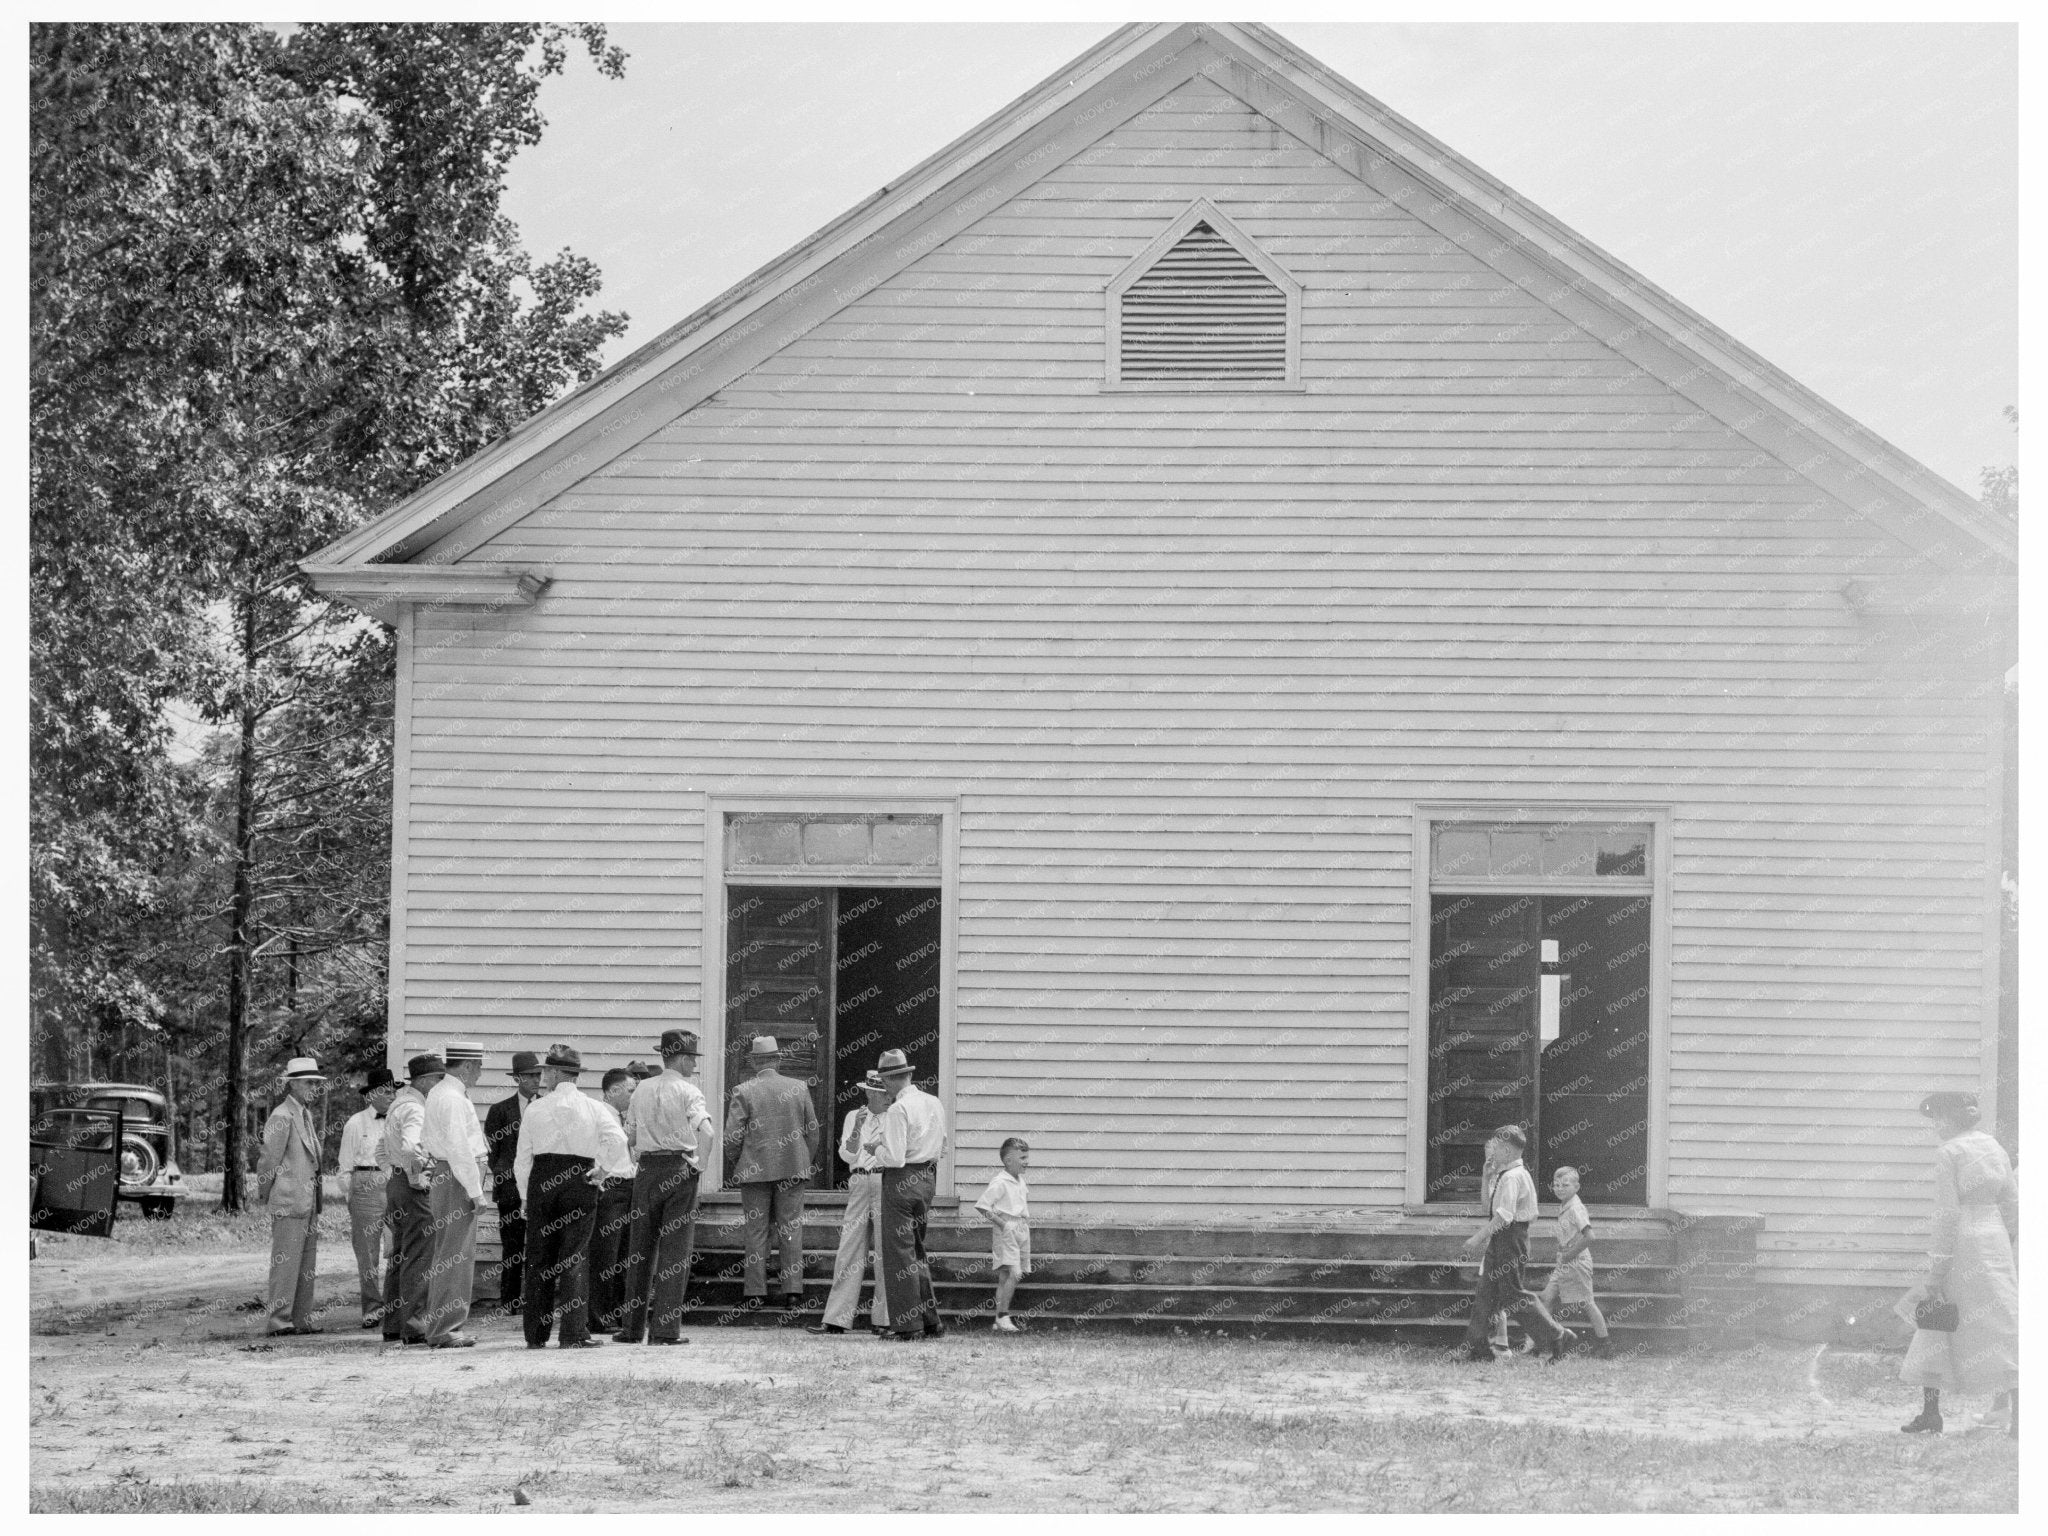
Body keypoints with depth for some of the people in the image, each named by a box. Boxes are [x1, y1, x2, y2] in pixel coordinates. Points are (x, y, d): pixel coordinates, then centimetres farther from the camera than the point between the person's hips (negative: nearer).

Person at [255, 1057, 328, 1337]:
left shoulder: (306, 1114, 17)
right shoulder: (282, 1117, -12)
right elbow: (269, 1161, -10)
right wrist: (264, 1195, -2)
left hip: (309, 1200, 9)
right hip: (288, 1201, -9)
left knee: (307, 1263, 9)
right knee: (285, 1262, -9)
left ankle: (301, 1320, 12)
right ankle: (278, 1321, -8)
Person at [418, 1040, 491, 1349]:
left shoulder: (439, 1093, 18)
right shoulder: (452, 1098, -16)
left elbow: (424, 1138, 23)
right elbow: (458, 1148, -20)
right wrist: (475, 1190, -18)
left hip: (439, 1177, 11)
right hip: (457, 1181, -11)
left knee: (442, 1254, 13)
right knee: (455, 1254, -9)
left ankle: (437, 1324, 17)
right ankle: (444, 1329, -9)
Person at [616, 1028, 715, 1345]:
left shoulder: (641, 1090, 8)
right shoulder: (687, 1091, -7)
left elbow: (630, 1136, 11)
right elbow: (706, 1130, -20)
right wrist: (699, 1162, -8)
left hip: (646, 1169, 4)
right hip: (680, 1168, -4)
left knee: (640, 1248, 10)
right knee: (675, 1249, -1)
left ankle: (632, 1326, 11)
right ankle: (665, 1328, -5)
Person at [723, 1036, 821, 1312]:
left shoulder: (743, 1092, -6)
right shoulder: (799, 1088, 2)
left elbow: (733, 1136, -7)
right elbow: (812, 1130, 7)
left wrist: (732, 1168, 6)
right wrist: (807, 1165, 16)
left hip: (755, 1170, -2)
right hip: (793, 1169, 2)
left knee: (756, 1231, 4)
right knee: (791, 1230, 5)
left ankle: (756, 1292, 3)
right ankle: (792, 1291, 1)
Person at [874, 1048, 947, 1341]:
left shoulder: (898, 1110, -17)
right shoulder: (934, 1104, 8)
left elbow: (894, 1157, -21)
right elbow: (942, 1146, 18)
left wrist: (876, 1156, -2)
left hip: (901, 1180, -8)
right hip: (928, 1176, 8)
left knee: (899, 1252, -1)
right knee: (917, 1250, 18)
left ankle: (909, 1325, -2)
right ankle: (931, 1321, 19)